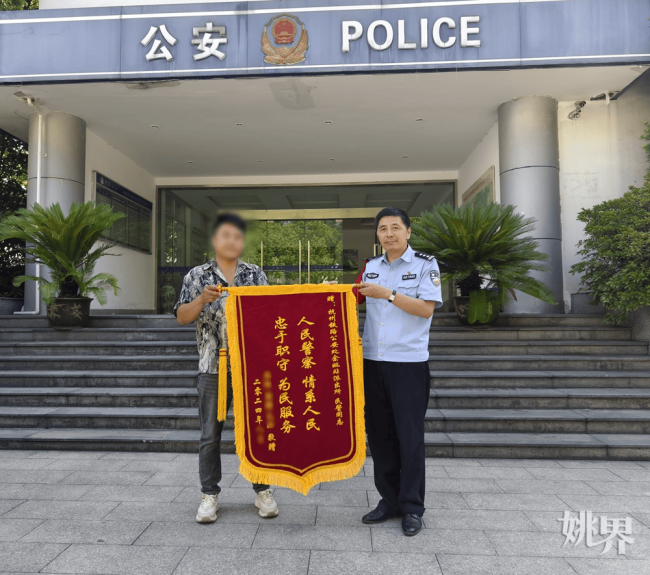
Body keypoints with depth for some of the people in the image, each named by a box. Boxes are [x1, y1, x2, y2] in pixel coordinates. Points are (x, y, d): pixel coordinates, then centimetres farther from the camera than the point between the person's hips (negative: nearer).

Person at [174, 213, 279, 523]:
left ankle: (262, 490, 26)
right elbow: (181, 317, 0)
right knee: (210, 434, 9)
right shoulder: (197, 275, 5)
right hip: (213, 367, 0)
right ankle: (210, 494, 25)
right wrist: (202, 299, -16)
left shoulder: (255, 274, 8)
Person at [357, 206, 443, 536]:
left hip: (409, 363, -5)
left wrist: (387, 294, -16)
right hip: (372, 361, 5)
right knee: (379, 434, 11)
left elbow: (426, 308, -11)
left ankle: (412, 507, 17)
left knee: (409, 437, 2)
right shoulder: (371, 267, 13)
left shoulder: (424, 264, -1)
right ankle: (390, 500, 26)